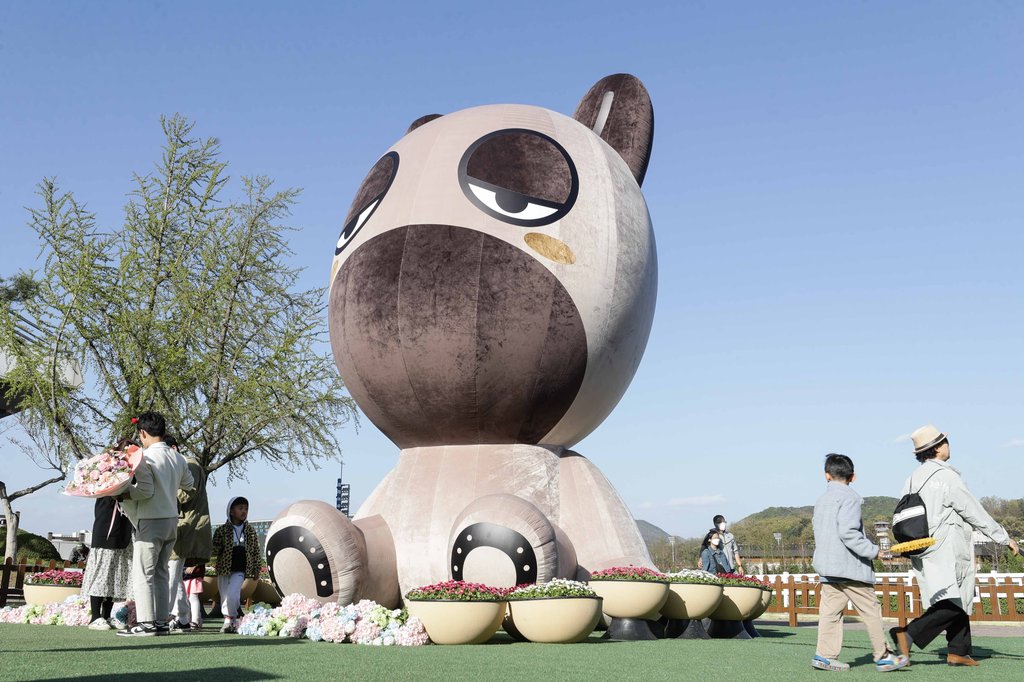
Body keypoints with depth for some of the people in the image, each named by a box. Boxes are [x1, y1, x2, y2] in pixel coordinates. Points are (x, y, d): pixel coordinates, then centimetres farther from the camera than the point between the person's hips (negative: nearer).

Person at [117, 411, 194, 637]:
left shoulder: (146, 457, -14)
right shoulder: (177, 458, 8)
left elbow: (145, 491, -19)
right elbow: (188, 484, 21)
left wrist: (123, 494, -8)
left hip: (151, 521, -7)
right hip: (172, 520, 7)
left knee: (142, 573, -2)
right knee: (160, 572, 13)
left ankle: (146, 623, -5)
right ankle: (162, 622, 13)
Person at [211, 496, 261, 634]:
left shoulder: (250, 531, 5)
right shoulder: (222, 530, 0)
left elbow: (256, 551, 9)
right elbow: (214, 549, 1)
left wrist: (256, 570, 9)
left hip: (240, 570, -1)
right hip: (224, 569, 1)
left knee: (232, 595, -18)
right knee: (225, 597, 5)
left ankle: (229, 620, 0)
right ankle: (232, 621, 22)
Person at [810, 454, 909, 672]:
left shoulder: (821, 501, 17)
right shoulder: (849, 498, -9)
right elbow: (848, 532, -21)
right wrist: (873, 550, -14)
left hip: (826, 566, 8)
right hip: (849, 566, -8)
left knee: (831, 610, 6)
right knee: (871, 610, 1)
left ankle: (825, 655, 2)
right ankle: (883, 656, 7)